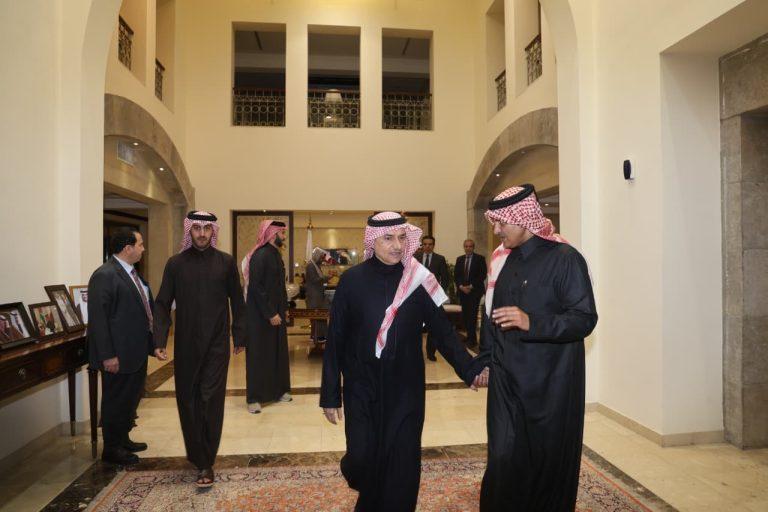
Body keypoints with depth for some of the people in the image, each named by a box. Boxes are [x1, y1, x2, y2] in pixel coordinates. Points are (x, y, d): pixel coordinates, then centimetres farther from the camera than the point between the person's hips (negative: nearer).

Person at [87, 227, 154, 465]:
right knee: (115, 401, 7)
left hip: (137, 351, 9)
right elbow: (98, 318, -21)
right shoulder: (104, 275, -18)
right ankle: (111, 449, 24)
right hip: (119, 355, -9)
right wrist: (108, 355, -22)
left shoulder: (132, 274, 11)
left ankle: (123, 439, 38)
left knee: (132, 398, 21)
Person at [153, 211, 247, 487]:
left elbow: (236, 301, 4)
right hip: (185, 344, 2)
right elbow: (163, 304, 2)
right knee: (187, 400, 10)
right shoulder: (176, 263, 1)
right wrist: (160, 340, -6)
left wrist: (239, 336, 4)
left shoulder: (226, 262, 0)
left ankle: (206, 463, 9)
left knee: (211, 400, -1)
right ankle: (195, 452, 29)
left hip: (217, 343, -1)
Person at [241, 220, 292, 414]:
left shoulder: (276, 255, 10)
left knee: (278, 351, 13)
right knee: (259, 355, 0)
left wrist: (284, 308, 11)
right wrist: (270, 314, -21)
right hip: (261, 316, -9)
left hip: (276, 313, 9)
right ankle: (254, 398, 9)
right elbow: (256, 288, -21)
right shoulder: (260, 256, -17)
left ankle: (278, 390, 25)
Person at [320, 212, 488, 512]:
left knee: (402, 462, 4)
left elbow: (442, 330, -2)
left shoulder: (418, 281, -5)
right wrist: (331, 394, -4)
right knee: (363, 458, 3)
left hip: (406, 388, 1)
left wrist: (470, 368, -16)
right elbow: (335, 340, -3)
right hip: (362, 387, 0)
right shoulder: (352, 280, -6)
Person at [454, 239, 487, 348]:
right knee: (465, 315, 3)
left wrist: (471, 286, -11)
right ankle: (470, 336, 14)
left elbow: (483, 275, -5)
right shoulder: (459, 259, 13)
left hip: (475, 291, -4)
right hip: (462, 291, 4)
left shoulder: (480, 258, 0)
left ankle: (472, 339, -3)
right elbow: (456, 275, 11)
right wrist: (461, 286, -5)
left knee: (472, 315, -8)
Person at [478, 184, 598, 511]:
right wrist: (484, 359, 15)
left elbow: (585, 319, -15)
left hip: (550, 385, -4)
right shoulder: (502, 258, 8)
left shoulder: (564, 258, -10)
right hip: (506, 380, 5)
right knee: (504, 461, 7)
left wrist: (531, 322, -27)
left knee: (549, 463, 11)